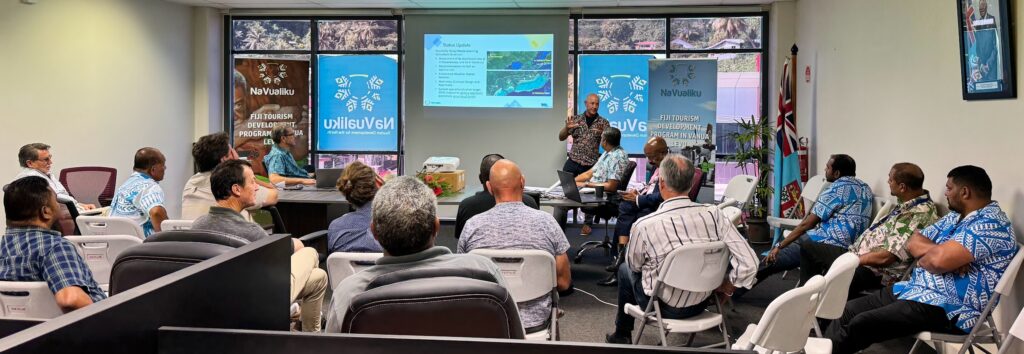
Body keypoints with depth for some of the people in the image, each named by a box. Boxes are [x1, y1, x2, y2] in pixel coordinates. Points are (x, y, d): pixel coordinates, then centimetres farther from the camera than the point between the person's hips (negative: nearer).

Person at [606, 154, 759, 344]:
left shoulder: (644, 225, -26)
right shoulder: (713, 214, -19)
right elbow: (749, 263, -19)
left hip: (664, 307, -3)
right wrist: (727, 286, -1)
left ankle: (622, 335, 41)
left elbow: (634, 265, -6)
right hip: (701, 304, 4)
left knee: (625, 270, 27)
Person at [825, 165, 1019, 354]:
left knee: (860, 324, -23)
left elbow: (939, 261, -27)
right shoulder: (956, 216, 15)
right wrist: (938, 250, -10)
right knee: (848, 311, -2)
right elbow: (913, 243, 12)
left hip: (948, 309, -10)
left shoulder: (990, 223, -16)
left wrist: (923, 255, -3)